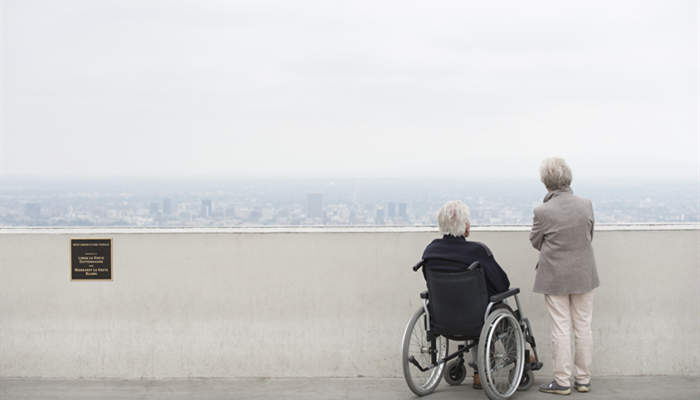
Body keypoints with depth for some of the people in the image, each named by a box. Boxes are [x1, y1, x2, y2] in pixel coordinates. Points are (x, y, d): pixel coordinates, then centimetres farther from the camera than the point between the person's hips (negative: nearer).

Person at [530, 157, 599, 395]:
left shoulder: (543, 212, -18)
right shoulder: (586, 206, -7)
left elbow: (535, 242, -2)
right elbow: (590, 237, 7)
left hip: (555, 277, -3)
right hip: (584, 275, 3)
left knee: (561, 329, 4)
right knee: (583, 327, 12)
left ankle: (562, 382, 10)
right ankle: (583, 380, 20)